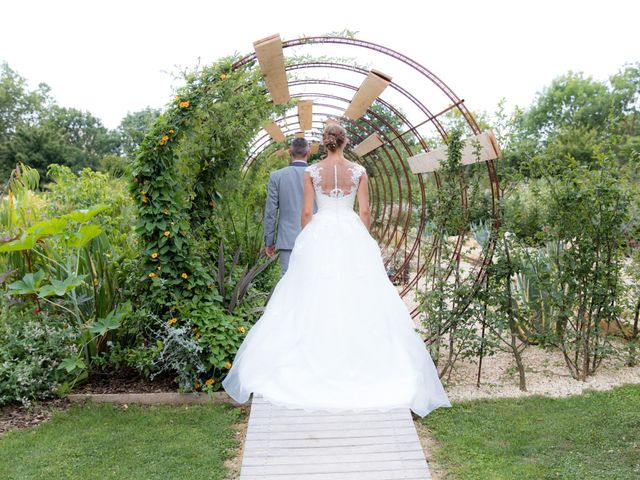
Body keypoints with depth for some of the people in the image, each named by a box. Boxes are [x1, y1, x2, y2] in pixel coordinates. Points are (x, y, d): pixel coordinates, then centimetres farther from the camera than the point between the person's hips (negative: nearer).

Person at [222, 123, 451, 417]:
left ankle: (315, 359, 12)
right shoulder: (358, 171, 0)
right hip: (352, 235, 0)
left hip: (319, 236, 0)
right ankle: (358, 360, 11)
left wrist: (305, 243, 11)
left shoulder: (311, 172, 0)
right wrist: (365, 242, 12)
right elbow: (365, 211, 0)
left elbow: (306, 212, -1)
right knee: (357, 298, 6)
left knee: (315, 298, 6)